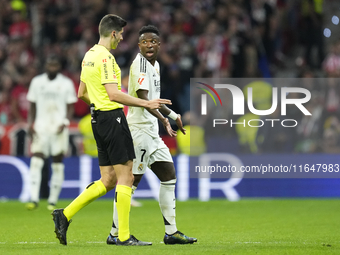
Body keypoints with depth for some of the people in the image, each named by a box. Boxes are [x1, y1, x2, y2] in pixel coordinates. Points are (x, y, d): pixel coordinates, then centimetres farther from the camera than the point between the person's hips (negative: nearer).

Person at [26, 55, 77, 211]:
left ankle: (53, 202, 8)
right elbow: (32, 106, 12)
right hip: (41, 127, 1)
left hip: (59, 129, -1)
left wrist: (65, 123, -12)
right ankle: (34, 199, -15)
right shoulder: (37, 82, 7)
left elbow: (70, 107, 4)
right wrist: (30, 124, 0)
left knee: (57, 165, 1)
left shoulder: (66, 84, 2)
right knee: (36, 162, -12)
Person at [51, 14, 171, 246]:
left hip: (98, 119, 10)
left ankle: (65, 215, 7)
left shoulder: (89, 55, 15)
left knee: (108, 180, 10)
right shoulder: (105, 57, -14)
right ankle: (124, 236, -5)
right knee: (125, 177, -5)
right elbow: (113, 93, -22)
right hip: (112, 117, -10)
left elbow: (82, 93, 22)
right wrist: (146, 103, -19)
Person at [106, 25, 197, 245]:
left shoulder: (154, 65, 17)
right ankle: (115, 233, -3)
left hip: (151, 131, 10)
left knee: (169, 175, 10)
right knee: (131, 181, -8)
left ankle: (171, 232, 13)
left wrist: (171, 114, 34)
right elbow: (142, 97, -24)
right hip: (139, 130, -10)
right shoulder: (140, 64, -13)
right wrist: (164, 118, -31)